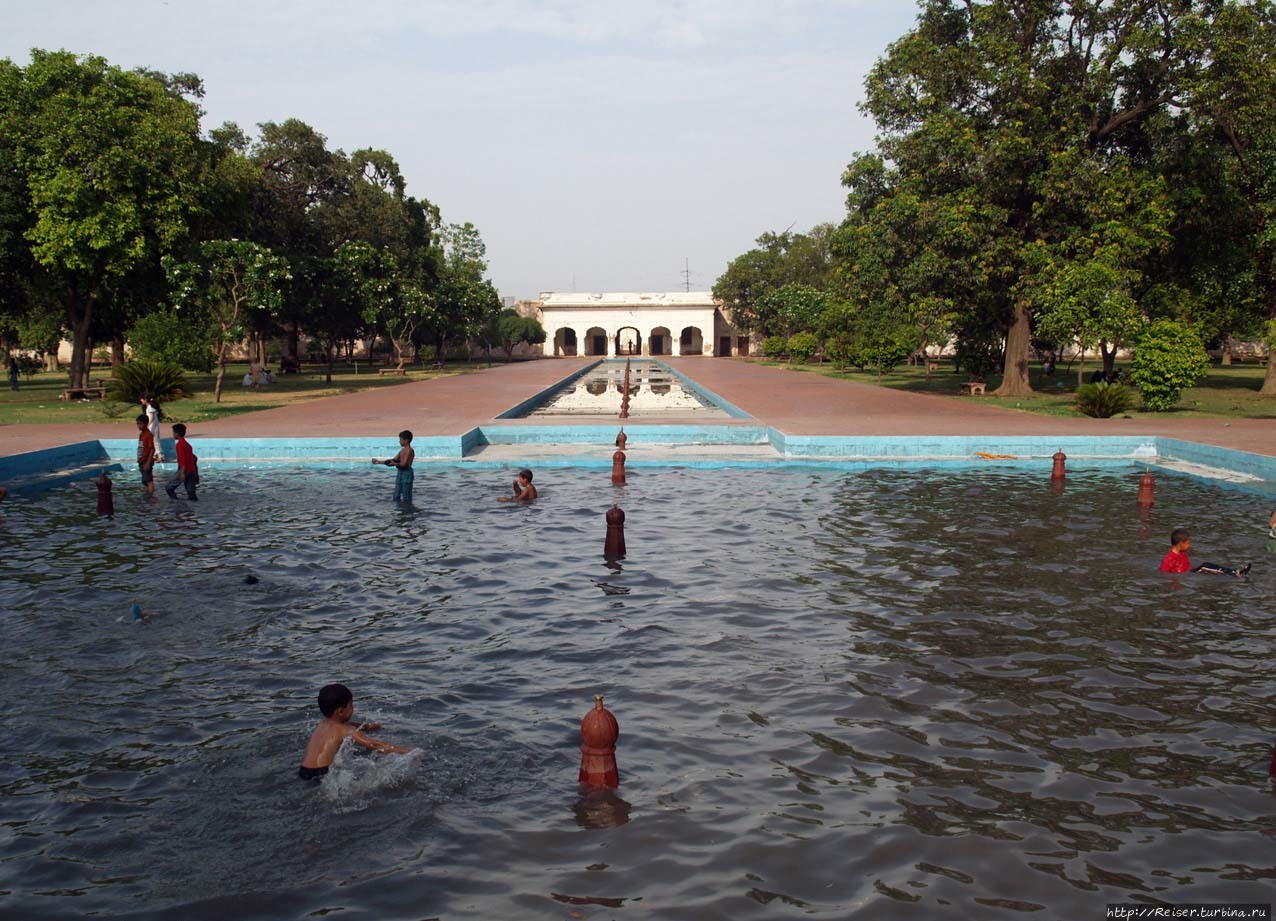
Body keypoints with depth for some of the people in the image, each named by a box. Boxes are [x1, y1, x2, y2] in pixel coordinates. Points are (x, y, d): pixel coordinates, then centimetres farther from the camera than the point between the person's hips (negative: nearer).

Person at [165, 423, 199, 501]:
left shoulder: (179, 444, -9)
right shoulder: (187, 444, 17)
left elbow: (182, 459, -19)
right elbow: (194, 458, 21)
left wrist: (182, 473, -23)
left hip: (184, 470, -8)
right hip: (192, 471, 8)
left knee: (169, 488, 2)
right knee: (190, 491, 6)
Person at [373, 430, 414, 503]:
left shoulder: (409, 450, -12)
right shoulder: (402, 450, 16)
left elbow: (403, 464, -21)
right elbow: (393, 460, 21)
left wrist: (394, 463, -7)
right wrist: (379, 462, 19)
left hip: (407, 473, -10)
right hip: (400, 472, 10)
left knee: (406, 497, -6)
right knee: (396, 496, 9)